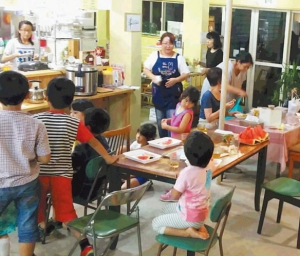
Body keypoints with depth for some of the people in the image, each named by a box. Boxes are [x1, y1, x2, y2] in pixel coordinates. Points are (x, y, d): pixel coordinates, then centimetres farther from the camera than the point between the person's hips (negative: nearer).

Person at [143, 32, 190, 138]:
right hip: (159, 93, 2)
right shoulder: (155, 55, 1)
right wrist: (153, 77, -15)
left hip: (173, 94, -2)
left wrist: (176, 80, -18)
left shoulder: (179, 58, 0)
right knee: (160, 120, 12)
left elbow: (186, 74, 0)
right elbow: (145, 69, 3)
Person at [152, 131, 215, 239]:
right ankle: (198, 226, 12)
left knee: (155, 224, 12)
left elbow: (174, 196, -16)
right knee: (166, 208, 29)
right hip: (202, 212, 8)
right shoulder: (210, 165, -12)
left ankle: (188, 232, -5)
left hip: (190, 217, -7)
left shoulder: (186, 173, -32)